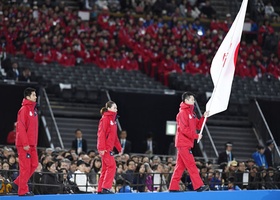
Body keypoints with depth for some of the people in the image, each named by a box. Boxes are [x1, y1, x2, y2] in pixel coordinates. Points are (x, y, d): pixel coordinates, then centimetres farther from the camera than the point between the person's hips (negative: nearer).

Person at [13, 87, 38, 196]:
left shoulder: (33, 109, 15)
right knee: (25, 167, -5)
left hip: (32, 144, 9)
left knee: (34, 165, 9)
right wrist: (25, 144, -20)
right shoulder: (24, 110, -12)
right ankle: (23, 190, 0)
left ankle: (19, 182, 21)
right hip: (24, 145, -9)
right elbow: (21, 128, -17)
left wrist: (35, 142, 15)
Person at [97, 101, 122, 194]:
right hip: (105, 148, -10)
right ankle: (106, 188, -13)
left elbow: (114, 136, 22)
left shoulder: (113, 120, 17)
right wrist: (101, 148, -23)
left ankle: (100, 190, 13)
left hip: (109, 148, 10)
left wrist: (119, 147, 19)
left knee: (105, 168, 10)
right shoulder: (105, 119, -10)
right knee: (112, 166, -14)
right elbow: (101, 134, -17)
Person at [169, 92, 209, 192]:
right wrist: (196, 136, -16)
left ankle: (173, 187, 10)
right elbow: (184, 129, -19)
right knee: (191, 165, -12)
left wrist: (204, 117, 2)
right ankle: (199, 186, -15)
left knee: (180, 166, 8)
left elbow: (198, 126, 16)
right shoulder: (183, 113, -12)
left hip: (187, 143, 10)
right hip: (183, 143, -10)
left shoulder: (191, 113, 18)